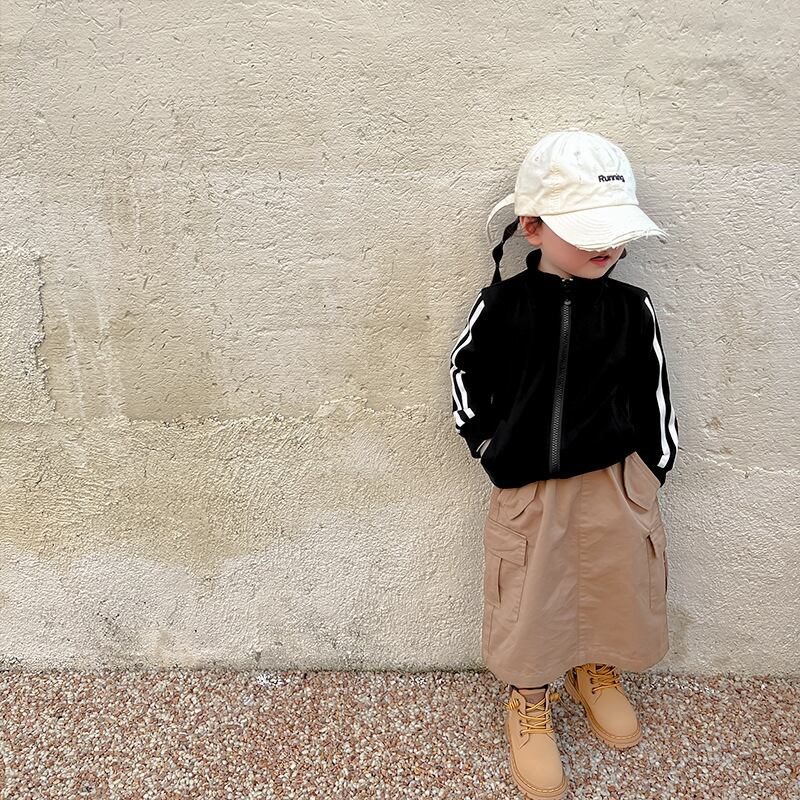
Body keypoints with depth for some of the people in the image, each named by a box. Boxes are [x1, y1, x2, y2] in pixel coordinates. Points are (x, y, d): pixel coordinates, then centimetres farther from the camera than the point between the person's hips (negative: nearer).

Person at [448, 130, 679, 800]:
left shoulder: (632, 308, -4)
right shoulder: (501, 304, -7)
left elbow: (654, 393, 4)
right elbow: (466, 371, 6)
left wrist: (653, 468, 5)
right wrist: (487, 445, 2)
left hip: (615, 480, 2)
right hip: (527, 486, -1)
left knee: (617, 587, 16)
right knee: (530, 601, 10)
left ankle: (598, 675, 47)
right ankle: (529, 706, 35)